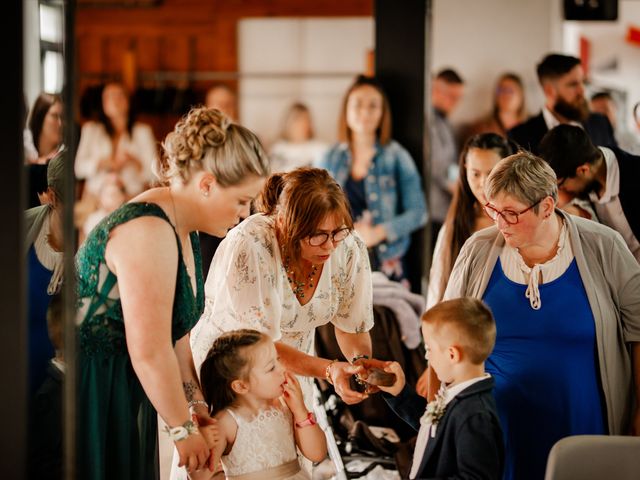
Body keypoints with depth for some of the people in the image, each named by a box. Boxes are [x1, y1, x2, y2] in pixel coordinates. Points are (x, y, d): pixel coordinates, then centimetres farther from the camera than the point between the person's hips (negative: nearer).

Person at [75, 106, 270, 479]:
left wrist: (194, 401, 5)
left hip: (122, 396, 10)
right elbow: (150, 351, -24)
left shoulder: (182, 230, 9)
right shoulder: (148, 231, -23)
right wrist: (184, 430, -14)